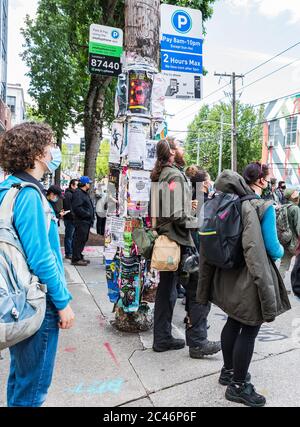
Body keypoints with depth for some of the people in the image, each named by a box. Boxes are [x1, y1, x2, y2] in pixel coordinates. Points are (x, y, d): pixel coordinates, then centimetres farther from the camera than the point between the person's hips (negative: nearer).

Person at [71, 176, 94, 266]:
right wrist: (87, 214, -19)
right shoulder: (78, 193, -13)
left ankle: (79, 257, 26)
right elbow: (76, 207, -24)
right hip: (81, 221, -10)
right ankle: (76, 259, 0)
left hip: (86, 221, 11)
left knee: (83, 240, 16)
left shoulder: (85, 193, 20)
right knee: (79, 240, -6)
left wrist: (91, 216, 14)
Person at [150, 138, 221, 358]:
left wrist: (187, 204, 10)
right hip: (179, 241, -10)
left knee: (167, 289, 14)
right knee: (199, 290, 0)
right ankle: (197, 342, 8)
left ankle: (162, 338, 24)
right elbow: (177, 215, -24)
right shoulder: (175, 175, -15)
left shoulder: (160, 175, 14)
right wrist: (197, 222, -9)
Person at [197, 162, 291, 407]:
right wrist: (281, 251, 9)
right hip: (252, 279, -7)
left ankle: (229, 371, 38)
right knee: (249, 331, 6)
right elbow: (272, 248, -14)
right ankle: (238, 387, 20)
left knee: (234, 322, 21)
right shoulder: (264, 207, -17)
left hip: (230, 276, 7)